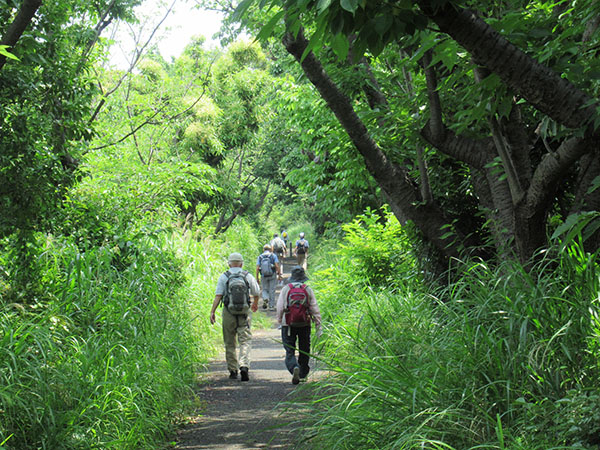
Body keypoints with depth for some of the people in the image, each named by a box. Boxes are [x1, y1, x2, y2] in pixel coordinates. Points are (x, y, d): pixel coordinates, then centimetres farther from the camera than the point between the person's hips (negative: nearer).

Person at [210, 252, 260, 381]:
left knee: (230, 343, 10)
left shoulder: (223, 277, 1)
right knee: (245, 341, -2)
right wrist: (255, 304, 36)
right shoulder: (248, 276, 5)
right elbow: (256, 293, 16)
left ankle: (233, 371, 15)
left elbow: (218, 296, -8)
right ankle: (244, 366, -23)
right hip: (245, 312, 0)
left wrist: (212, 312, -7)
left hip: (228, 313, 0)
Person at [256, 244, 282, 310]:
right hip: (272, 275, -1)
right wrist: (279, 275, -5)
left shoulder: (260, 257, 5)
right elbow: (277, 266, -9)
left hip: (263, 276, 1)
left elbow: (257, 268, -2)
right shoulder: (273, 255, 1)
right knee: (272, 291, 6)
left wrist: (257, 278, 1)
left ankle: (265, 299, -14)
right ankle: (271, 306, 7)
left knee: (265, 290, 15)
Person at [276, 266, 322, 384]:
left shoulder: (285, 289, -3)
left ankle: (294, 367, -27)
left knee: (289, 351, -1)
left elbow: (280, 308, -1)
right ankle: (303, 375, 21)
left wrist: (280, 321, 14)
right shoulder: (308, 290, -1)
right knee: (304, 351, 15)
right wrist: (318, 326, 4)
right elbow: (315, 309, -1)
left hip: (288, 325, -1)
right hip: (305, 324, 1)